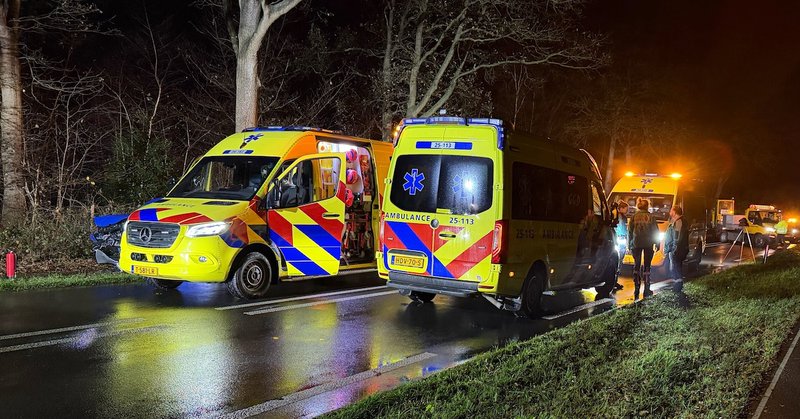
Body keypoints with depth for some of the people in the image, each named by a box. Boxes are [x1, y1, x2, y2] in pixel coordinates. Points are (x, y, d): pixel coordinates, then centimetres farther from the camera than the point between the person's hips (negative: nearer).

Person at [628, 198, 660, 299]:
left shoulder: (634, 217, 1)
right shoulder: (651, 217, -1)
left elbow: (630, 231, 3)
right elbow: (656, 231, 0)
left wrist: (629, 245, 10)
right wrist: (657, 244, 7)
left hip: (636, 244, 1)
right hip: (648, 244, -1)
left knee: (636, 265, 8)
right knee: (647, 266, 5)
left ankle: (636, 290, 3)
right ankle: (646, 290, 5)